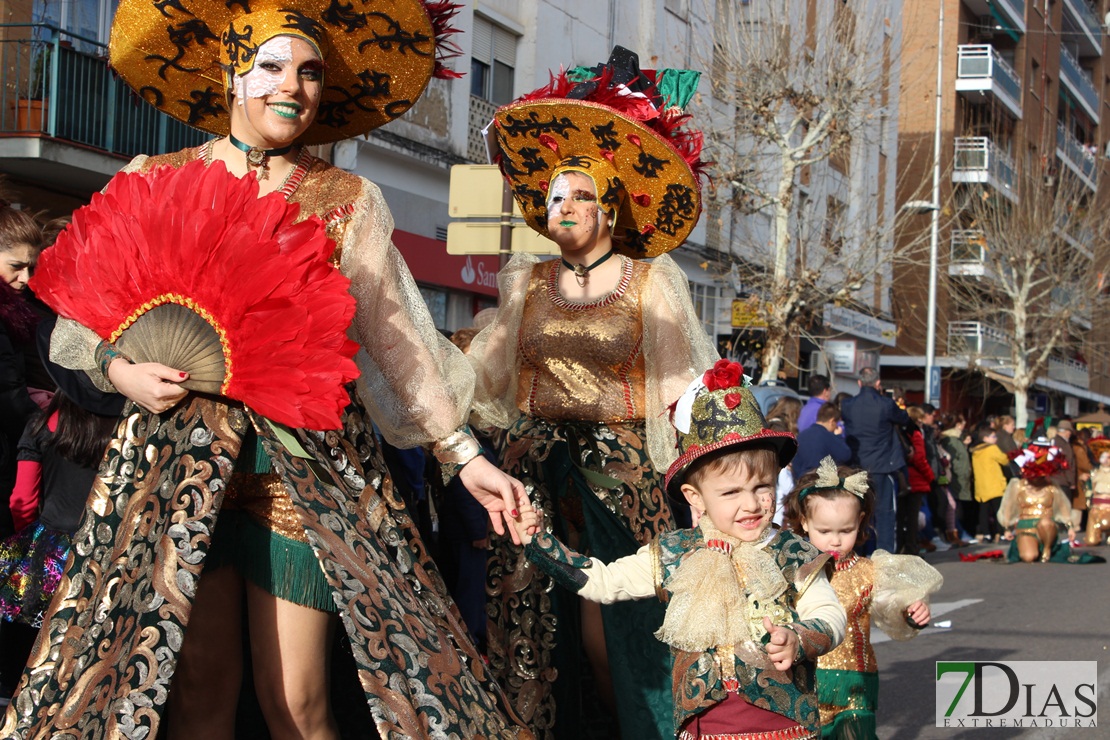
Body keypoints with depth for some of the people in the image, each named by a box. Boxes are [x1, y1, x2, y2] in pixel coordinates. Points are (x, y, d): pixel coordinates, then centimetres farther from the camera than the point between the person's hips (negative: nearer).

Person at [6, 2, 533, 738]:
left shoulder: (348, 202, 9)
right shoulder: (156, 181, 8)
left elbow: (395, 337, 6)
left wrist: (465, 454, 0)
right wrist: (118, 368, -11)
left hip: (304, 464, 0)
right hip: (177, 454, 1)